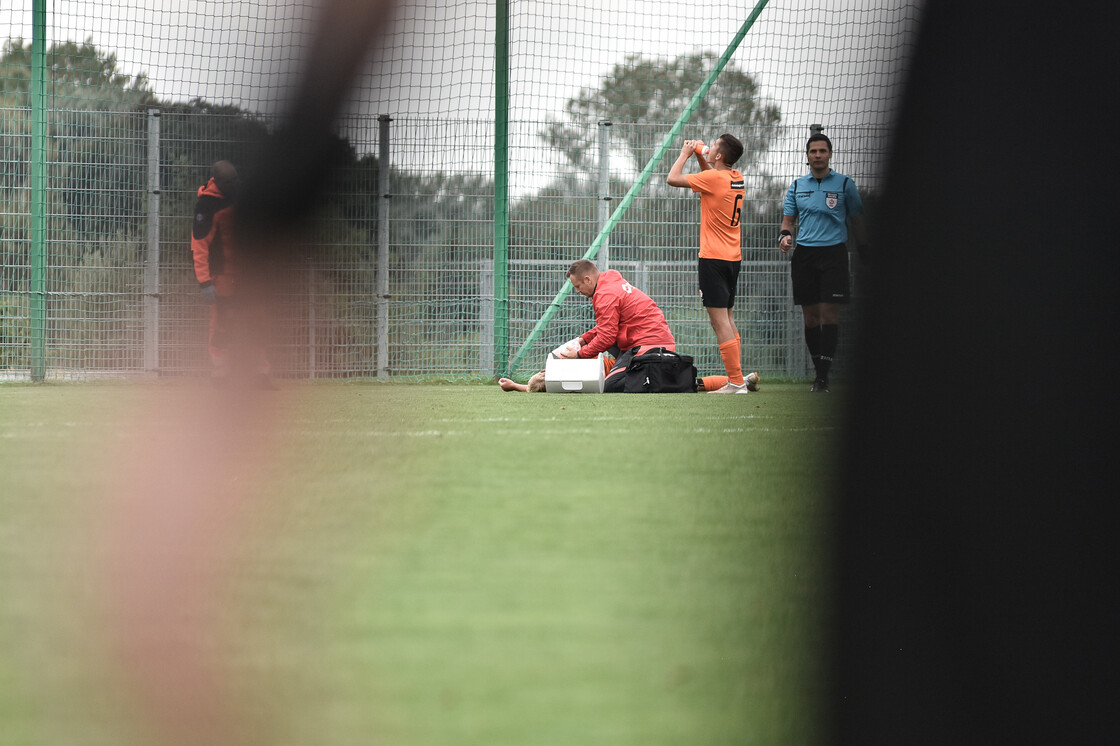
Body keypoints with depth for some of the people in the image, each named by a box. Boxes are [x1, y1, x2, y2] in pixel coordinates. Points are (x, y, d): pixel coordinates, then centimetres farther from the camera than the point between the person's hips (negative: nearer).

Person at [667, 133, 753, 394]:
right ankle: (737, 379, 17)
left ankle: (736, 382, -12)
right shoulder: (737, 178, 8)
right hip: (733, 256, 9)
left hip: (713, 258, -9)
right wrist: (699, 155, 18)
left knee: (719, 321, -8)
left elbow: (673, 178, -14)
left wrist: (685, 154, 1)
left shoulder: (713, 178, -16)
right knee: (728, 318, 16)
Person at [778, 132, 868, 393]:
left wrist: (864, 251, 7)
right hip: (804, 254, 3)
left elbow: (857, 220, 10)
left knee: (829, 314, -11)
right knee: (810, 317, 3)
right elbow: (788, 219, 14)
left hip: (833, 253, -3)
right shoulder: (797, 186, 12)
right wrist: (785, 235, -7)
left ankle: (824, 375, -13)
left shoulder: (844, 184, 4)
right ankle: (817, 369, 13)